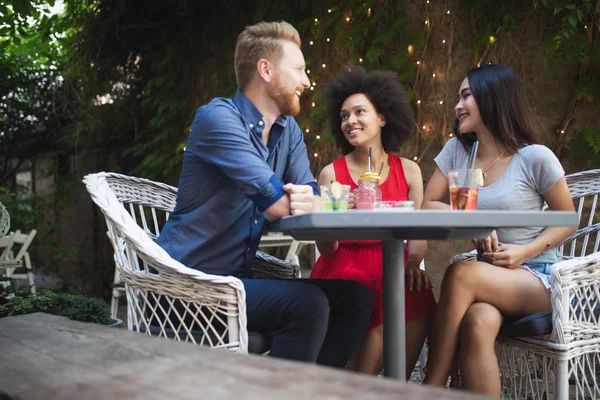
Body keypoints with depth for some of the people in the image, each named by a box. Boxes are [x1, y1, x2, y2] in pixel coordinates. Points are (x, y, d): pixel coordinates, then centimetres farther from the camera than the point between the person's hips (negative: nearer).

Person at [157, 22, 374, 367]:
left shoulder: (289, 131, 10)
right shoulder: (219, 116, -15)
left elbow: (311, 200, 1)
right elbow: (277, 204, -23)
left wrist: (308, 200, -22)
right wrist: (297, 199, -2)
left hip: (237, 277, 8)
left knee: (355, 297, -2)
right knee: (307, 303, -27)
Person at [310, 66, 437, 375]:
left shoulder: (408, 171, 7)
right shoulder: (331, 173, 1)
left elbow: (418, 234, 5)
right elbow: (326, 249, 0)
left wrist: (413, 262, -15)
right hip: (343, 270, -2)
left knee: (418, 300, -27)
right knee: (379, 309, -29)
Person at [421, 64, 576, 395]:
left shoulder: (536, 158, -7)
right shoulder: (457, 150, 6)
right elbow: (426, 206, 3)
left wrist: (525, 252, -17)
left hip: (537, 278, -3)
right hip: (487, 275, 3)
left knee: (461, 274, -34)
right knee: (478, 323, -35)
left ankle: (432, 386, -22)